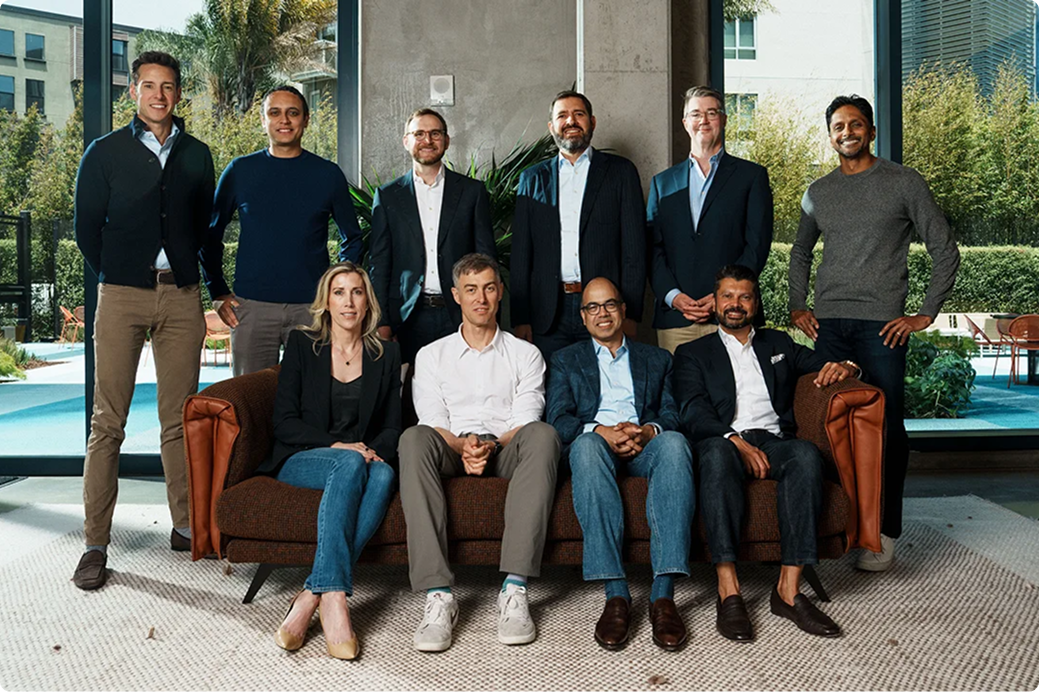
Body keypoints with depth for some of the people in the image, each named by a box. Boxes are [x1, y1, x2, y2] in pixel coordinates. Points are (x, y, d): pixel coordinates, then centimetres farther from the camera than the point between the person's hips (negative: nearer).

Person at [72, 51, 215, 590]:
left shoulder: (196, 155, 13)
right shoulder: (105, 153, 7)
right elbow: (86, 228, 9)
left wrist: (200, 280, 11)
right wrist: (115, 278, 8)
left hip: (182, 296, 2)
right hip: (122, 296, -2)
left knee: (180, 418, 5)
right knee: (108, 421, -2)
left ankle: (185, 526, 15)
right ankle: (96, 543, 4)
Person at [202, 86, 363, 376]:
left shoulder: (328, 174, 5)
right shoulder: (240, 171, 5)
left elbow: (352, 239, 14)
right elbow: (210, 235, 12)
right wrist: (218, 294, 5)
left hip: (312, 308, 0)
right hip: (252, 306, 0)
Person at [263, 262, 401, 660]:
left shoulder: (386, 355, 14)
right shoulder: (302, 344, 7)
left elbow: (392, 426, 12)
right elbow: (284, 422, 0)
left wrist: (374, 450, -11)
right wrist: (337, 445, -15)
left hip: (362, 460, 2)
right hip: (300, 461, -2)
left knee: (383, 473, -35)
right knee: (350, 465, -37)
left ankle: (312, 596, -39)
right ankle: (334, 596, -44)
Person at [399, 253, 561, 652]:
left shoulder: (525, 354, 17)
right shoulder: (432, 355, 18)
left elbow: (526, 420, 3)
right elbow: (433, 421, 5)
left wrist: (492, 446, -17)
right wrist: (463, 445, -17)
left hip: (506, 451, 0)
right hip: (451, 451, 0)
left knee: (544, 436, -34)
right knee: (414, 438, -34)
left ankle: (514, 589, -38)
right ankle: (437, 595, -38)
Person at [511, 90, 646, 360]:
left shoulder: (621, 172, 8)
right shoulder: (532, 178, 13)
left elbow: (634, 247, 2)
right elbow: (521, 254, 10)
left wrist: (630, 314, -7)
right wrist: (520, 319, 2)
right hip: (548, 315, 1)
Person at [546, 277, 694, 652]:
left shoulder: (657, 359, 25)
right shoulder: (566, 360, 23)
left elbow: (673, 414, 11)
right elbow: (558, 419, 7)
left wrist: (648, 430, -13)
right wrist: (601, 431, -13)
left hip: (646, 446, 1)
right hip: (596, 442, -1)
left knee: (674, 442, -35)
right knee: (587, 446, -38)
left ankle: (664, 594, -39)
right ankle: (615, 595, -40)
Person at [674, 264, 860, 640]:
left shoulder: (778, 343, 28)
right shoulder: (692, 353, 17)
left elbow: (822, 363, 25)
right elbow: (693, 412, 1)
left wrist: (845, 367, -1)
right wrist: (737, 441, -16)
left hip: (773, 440, 2)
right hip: (724, 441, -2)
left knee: (806, 454, -33)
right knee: (717, 453, -38)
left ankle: (788, 589, -34)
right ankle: (728, 591, -42)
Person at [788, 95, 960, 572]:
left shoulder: (904, 183, 4)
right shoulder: (818, 192, 16)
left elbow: (945, 251, 4)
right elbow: (800, 254, 27)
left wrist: (926, 314, -3)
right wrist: (797, 307, 15)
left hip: (881, 323, -3)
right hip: (827, 323, 3)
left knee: (889, 426, -1)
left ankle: (885, 533, 8)